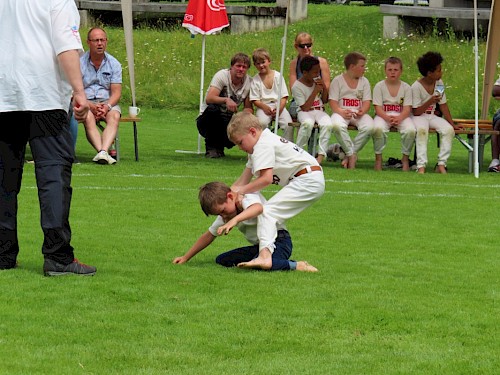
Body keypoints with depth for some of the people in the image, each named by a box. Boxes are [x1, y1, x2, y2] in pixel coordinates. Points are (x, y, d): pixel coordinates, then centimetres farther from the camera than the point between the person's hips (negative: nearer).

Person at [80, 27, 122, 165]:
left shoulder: (114, 64, 7)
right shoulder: (79, 63, 0)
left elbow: (116, 93, 3)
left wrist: (107, 106, -19)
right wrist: (91, 106, -22)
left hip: (107, 102, 2)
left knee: (114, 116, -32)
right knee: (89, 118, -36)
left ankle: (103, 151, -51)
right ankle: (102, 152, -51)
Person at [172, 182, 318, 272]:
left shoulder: (249, 197, -16)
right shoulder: (225, 216, 12)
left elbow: (258, 208, -42)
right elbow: (209, 236, 22)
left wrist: (234, 220, -58)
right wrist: (185, 258, 21)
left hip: (280, 240, -10)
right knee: (221, 260, -3)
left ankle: (296, 266, -24)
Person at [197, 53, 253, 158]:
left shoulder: (249, 82, -1)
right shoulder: (222, 75, -14)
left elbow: (248, 108, 2)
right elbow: (209, 99, -27)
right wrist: (226, 100, -45)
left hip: (228, 122, 4)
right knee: (212, 109, -38)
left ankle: (219, 147, 7)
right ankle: (211, 148, -17)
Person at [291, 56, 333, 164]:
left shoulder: (318, 81, 9)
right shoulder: (297, 86, -9)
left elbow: (325, 100, 15)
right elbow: (305, 108, -15)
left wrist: (324, 87, -4)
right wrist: (315, 91, -16)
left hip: (319, 111, 4)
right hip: (305, 113, -4)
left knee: (327, 124, -30)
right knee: (307, 123, -39)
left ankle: (321, 155, -31)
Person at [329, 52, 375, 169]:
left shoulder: (364, 81, 15)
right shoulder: (338, 80, 5)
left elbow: (367, 101, 7)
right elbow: (333, 102, -3)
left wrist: (362, 111, -17)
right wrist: (341, 112, -24)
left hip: (359, 114, 3)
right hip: (342, 112, -3)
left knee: (369, 127, -32)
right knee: (337, 125, -40)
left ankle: (350, 154, -18)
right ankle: (352, 155, -25)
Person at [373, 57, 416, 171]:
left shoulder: (406, 87, 5)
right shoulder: (379, 86, 3)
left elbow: (407, 109, -4)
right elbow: (378, 108, -6)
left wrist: (399, 118, -25)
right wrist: (387, 118, -26)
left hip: (401, 116, 1)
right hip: (383, 115, -1)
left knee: (411, 130, -31)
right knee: (378, 128, -36)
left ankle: (405, 158, -8)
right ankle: (378, 157, -16)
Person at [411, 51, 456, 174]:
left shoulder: (439, 83, 5)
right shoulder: (416, 87, -12)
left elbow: (443, 106, 8)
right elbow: (416, 112, -12)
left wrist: (452, 123, 0)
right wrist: (430, 101, -24)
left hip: (432, 116, 5)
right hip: (419, 117, -5)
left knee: (449, 129, -25)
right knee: (422, 129, -39)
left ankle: (441, 165, -25)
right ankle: (421, 166, -43)